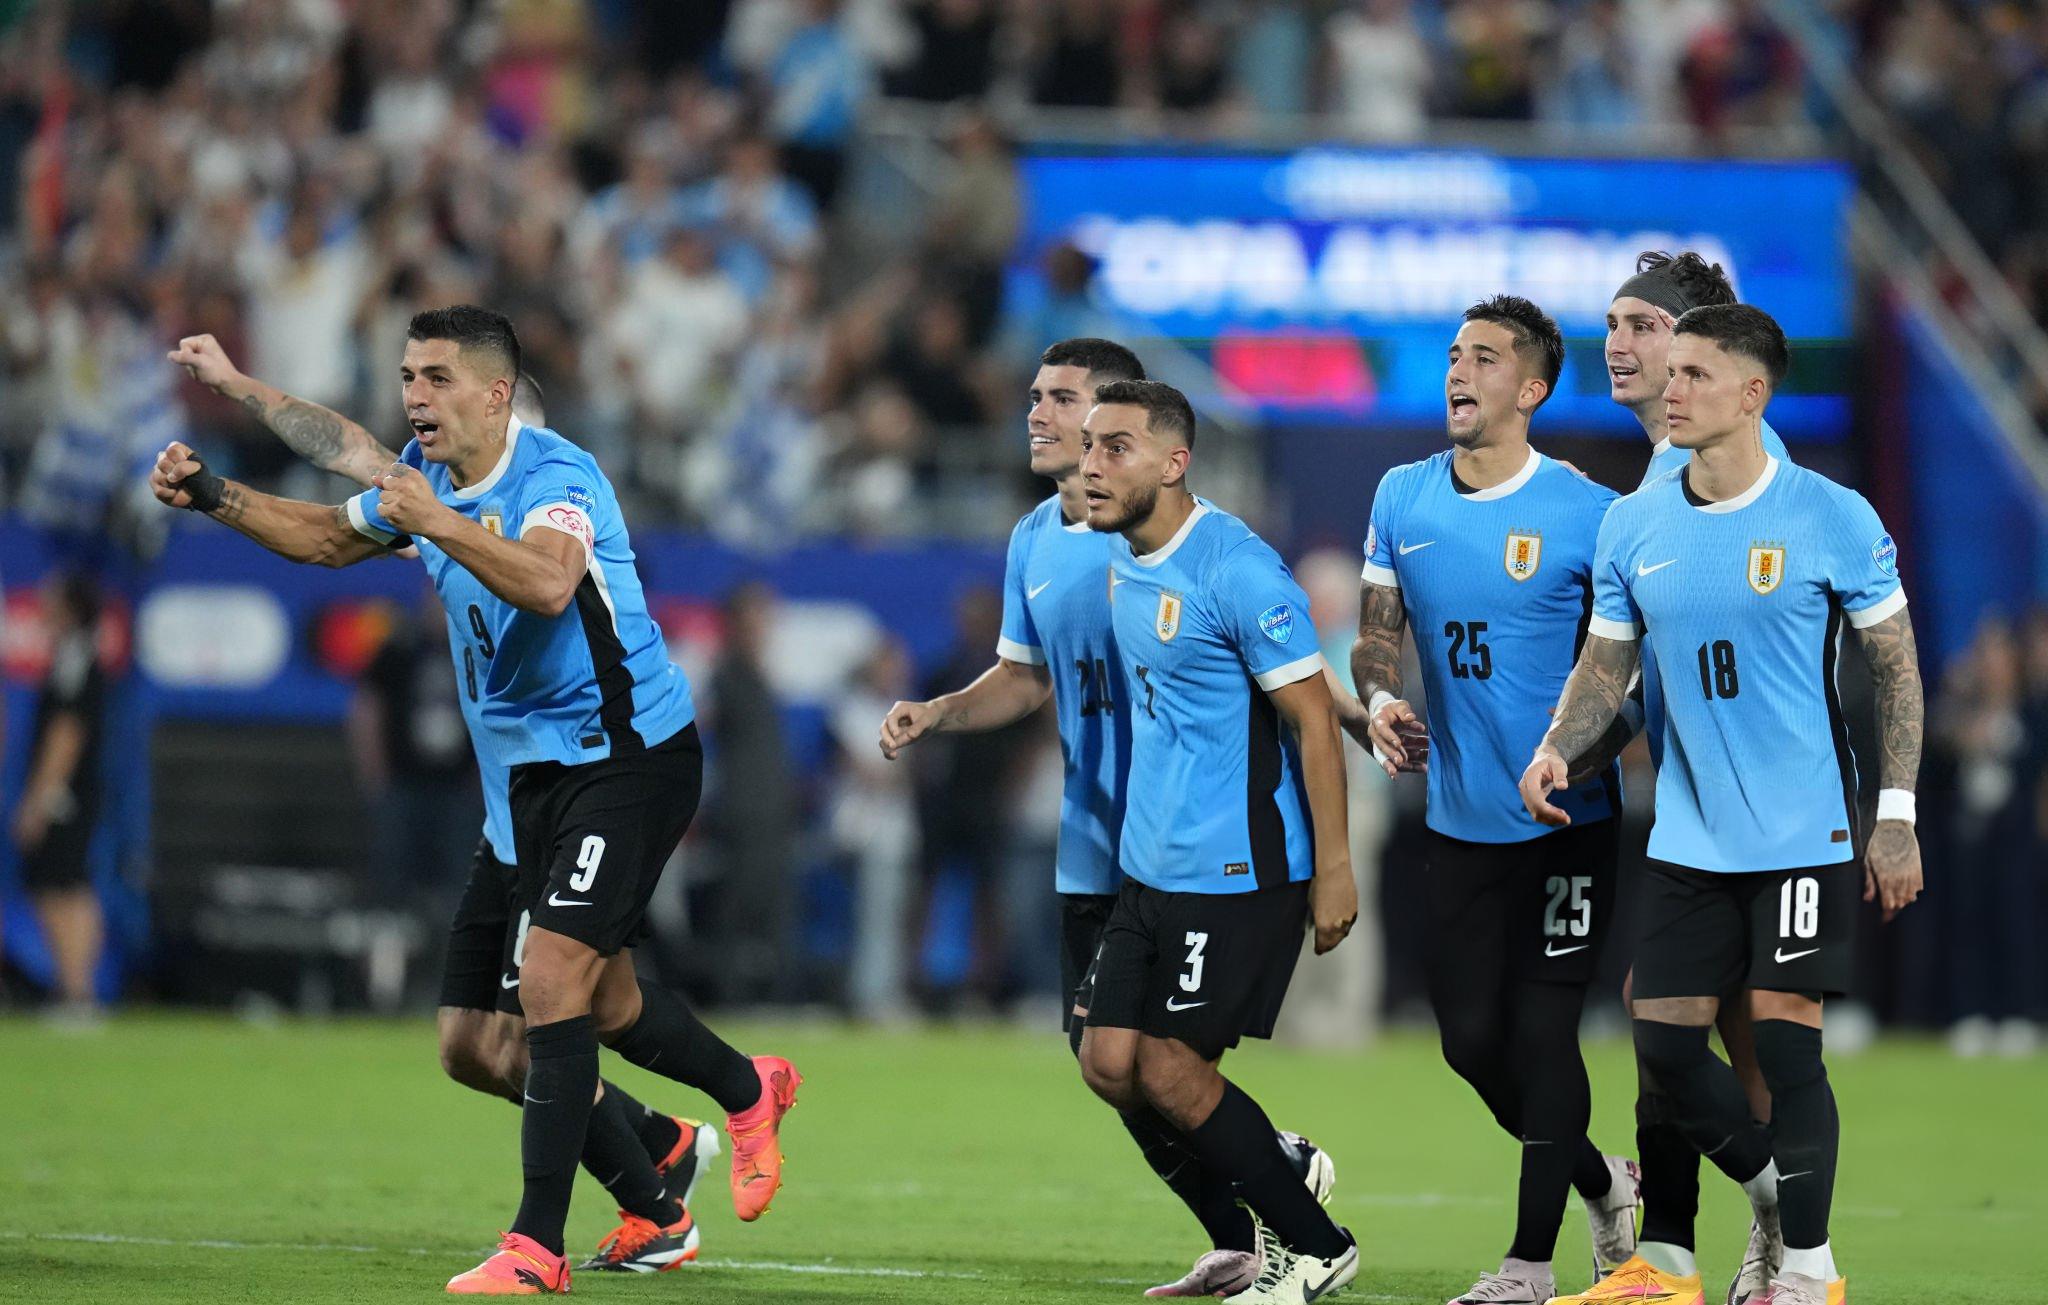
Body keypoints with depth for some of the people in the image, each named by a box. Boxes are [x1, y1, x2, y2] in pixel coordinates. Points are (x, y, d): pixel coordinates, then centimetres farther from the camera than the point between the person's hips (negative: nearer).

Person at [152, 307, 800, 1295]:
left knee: (552, 979, -17)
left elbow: (548, 582, -42)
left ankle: (536, 1247, -15)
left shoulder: (555, 475, -21)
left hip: (630, 756, -9)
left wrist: (436, 523, -48)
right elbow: (327, 537, 22)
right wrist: (213, 499, 8)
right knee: (606, 1002, 15)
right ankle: (750, 1091, 44)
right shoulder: (422, 476, 5)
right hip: (537, 766, 9)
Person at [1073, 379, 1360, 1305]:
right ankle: (1277, 1170, 23)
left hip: (1237, 871, -8)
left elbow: (1314, 717, -16)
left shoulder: (1236, 569, -18)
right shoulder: (1122, 561, 8)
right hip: (1149, 866, 8)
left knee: (1169, 1071, -6)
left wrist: (1334, 868, -18)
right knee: (1109, 1062, 3)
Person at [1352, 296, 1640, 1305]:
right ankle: (1605, 1184, 31)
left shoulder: (1585, 514, -10)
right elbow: (1377, 633, 12)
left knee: (1541, 1033, -6)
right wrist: (1382, 700, -8)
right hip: (1461, 819, 5)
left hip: (1567, 818, -5)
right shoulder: (1403, 499, 6)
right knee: (1471, 1039, 7)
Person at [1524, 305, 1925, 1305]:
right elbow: (1606, 663, 11)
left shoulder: (1831, 518, -8)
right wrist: (1555, 750, -9)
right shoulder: (1633, 526, 4)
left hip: (1804, 835, -4)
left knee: (1785, 1041, -7)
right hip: (1689, 838, 4)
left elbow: (1896, 667, -3)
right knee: (1663, 1042, 2)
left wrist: (1896, 816, -7)